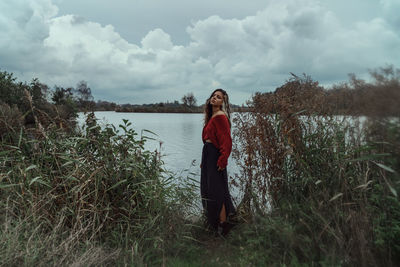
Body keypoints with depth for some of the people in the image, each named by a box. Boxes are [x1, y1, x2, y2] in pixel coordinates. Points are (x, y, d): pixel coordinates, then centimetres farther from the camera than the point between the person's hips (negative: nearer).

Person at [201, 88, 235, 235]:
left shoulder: (220, 117, -15)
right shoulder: (212, 116, 15)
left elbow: (226, 141, -21)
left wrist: (222, 161, -24)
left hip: (215, 156, -10)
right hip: (208, 154, 10)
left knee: (215, 190, -3)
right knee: (208, 188, 18)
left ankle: (222, 222, 10)